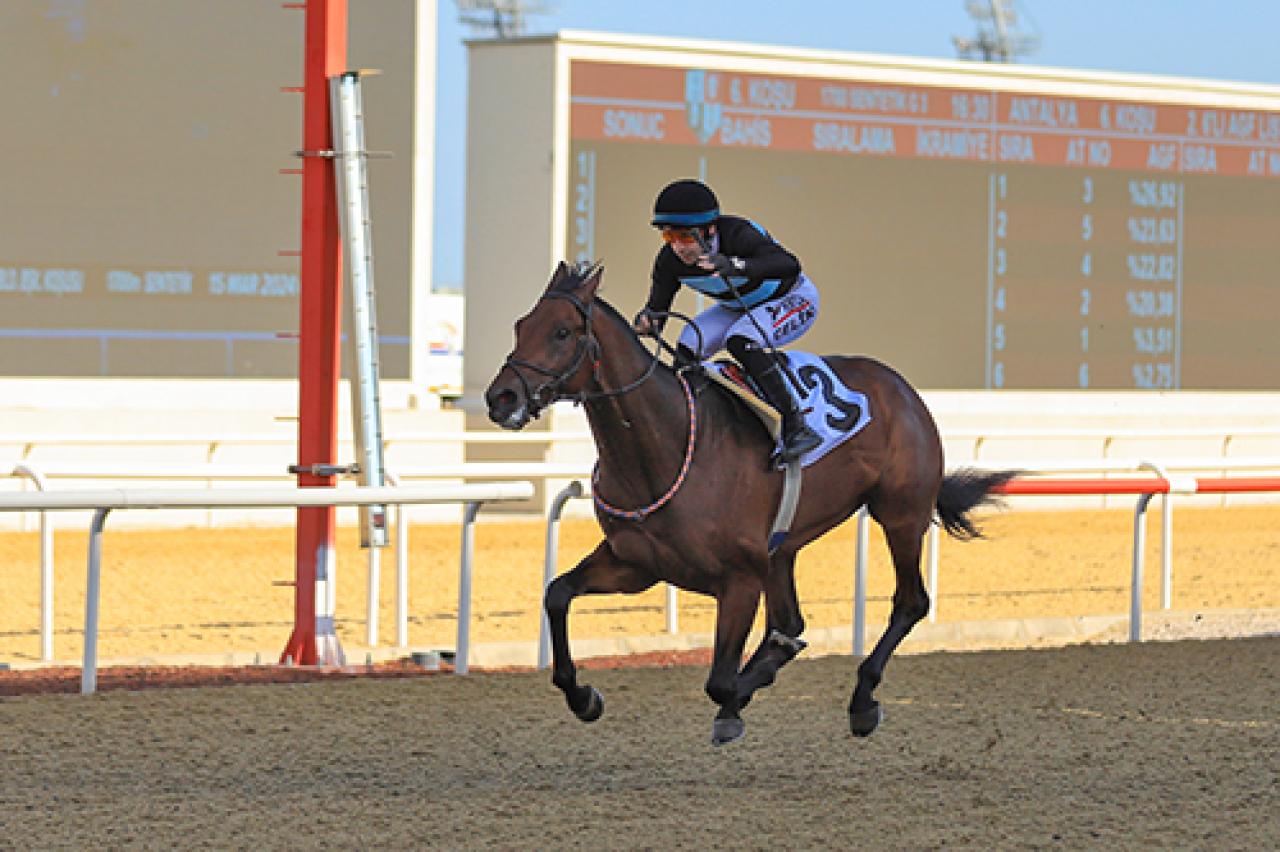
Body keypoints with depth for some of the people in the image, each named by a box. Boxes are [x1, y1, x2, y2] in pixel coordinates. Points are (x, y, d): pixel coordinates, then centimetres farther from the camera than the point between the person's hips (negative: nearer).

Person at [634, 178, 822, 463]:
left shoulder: (738, 234, -37)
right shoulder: (670, 261, -19)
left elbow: (789, 265, -52)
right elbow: (657, 309, -13)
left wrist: (733, 265, -67)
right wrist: (647, 321, -39)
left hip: (794, 300, -6)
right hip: (737, 307, 6)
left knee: (741, 341, -33)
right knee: (687, 349, -16)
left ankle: (796, 426, -30)